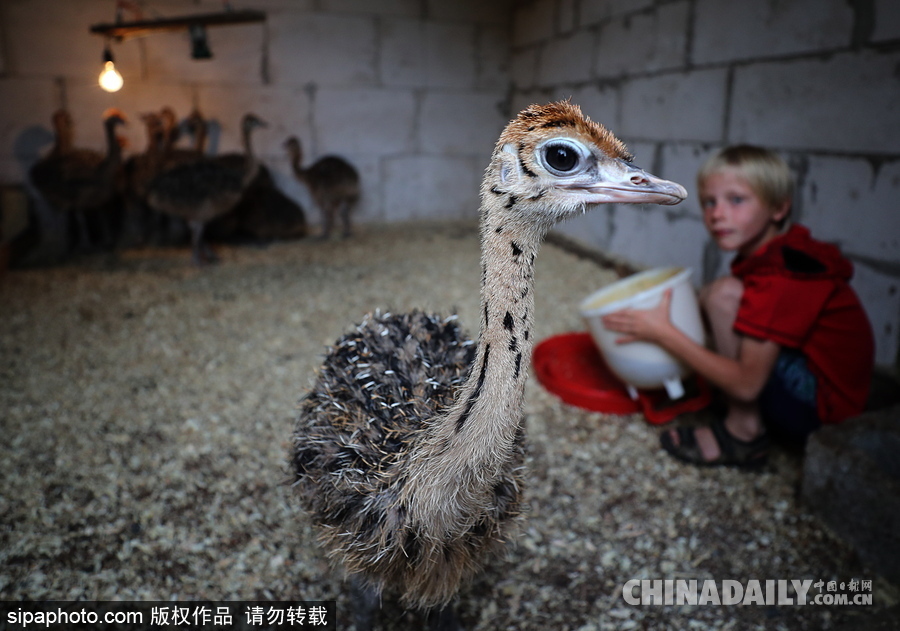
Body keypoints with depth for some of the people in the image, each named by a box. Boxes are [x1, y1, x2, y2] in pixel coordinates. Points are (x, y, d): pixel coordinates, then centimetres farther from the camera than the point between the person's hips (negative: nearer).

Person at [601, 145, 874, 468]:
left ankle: (743, 434, -11)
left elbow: (747, 383, -28)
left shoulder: (783, 277, -26)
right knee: (707, 297, 6)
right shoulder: (778, 252, 3)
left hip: (822, 412, -10)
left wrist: (663, 333, -26)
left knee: (724, 294, -23)